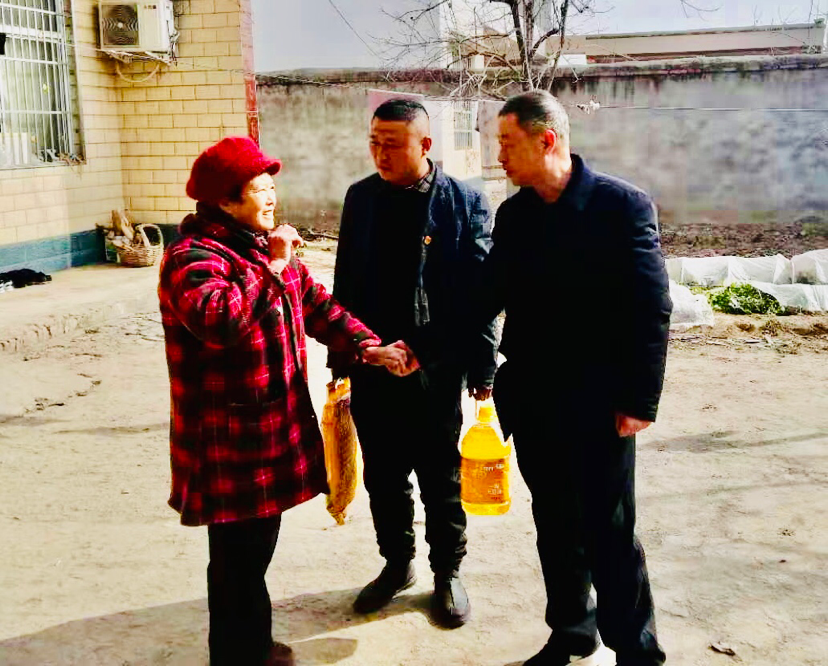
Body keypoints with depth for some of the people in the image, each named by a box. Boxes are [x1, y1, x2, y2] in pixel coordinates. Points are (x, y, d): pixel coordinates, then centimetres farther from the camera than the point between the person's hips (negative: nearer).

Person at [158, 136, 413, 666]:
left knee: (257, 546, 22)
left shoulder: (267, 244, 13)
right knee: (239, 558, 2)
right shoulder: (194, 255, -17)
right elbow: (218, 319, -37)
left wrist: (369, 347, -1)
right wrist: (271, 269, -27)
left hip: (274, 426, 9)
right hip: (228, 441, -9)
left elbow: (317, 306, 12)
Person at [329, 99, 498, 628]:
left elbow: (481, 292, -6)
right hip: (371, 367, 4)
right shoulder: (361, 197, 4)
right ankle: (397, 564, 35)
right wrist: (340, 356, 9)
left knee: (441, 480, 11)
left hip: (435, 370, -3)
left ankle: (448, 574, 30)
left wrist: (482, 369, -6)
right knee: (383, 477, 15)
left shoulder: (465, 203, -7)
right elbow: (345, 283, 8)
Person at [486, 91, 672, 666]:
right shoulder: (513, 214, 5)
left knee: (610, 533, 4)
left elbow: (651, 310, -12)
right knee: (556, 527, 16)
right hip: (532, 400, 5)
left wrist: (640, 400, -14)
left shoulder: (622, 205, -11)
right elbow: (492, 296, 7)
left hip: (599, 404, -5)